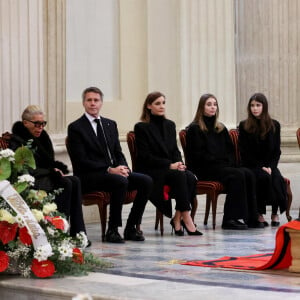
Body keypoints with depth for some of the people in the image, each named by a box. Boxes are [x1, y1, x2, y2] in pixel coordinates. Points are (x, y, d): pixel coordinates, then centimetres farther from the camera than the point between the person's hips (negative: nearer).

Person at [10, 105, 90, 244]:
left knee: (75, 181, -17)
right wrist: (51, 171, -15)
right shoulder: (17, 141, -9)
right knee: (65, 183, -28)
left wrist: (57, 167, -2)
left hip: (43, 178, 8)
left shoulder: (40, 137, 16)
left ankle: (78, 233, -23)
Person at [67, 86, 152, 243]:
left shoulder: (110, 124, 18)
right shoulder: (75, 128, -3)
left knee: (146, 181, -15)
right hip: (88, 177, -7)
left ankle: (131, 227, -8)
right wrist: (109, 170, -20)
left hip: (114, 171, 7)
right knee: (121, 181, -34)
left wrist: (123, 167, -8)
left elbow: (118, 153, 16)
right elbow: (81, 161, -11)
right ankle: (112, 230, -24)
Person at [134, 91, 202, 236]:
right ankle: (186, 218, -31)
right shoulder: (141, 127, -3)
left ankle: (177, 218, -21)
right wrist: (170, 165, -18)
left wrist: (179, 163, -9)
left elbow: (175, 150, 15)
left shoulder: (170, 125, 16)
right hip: (150, 171, -6)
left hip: (171, 168, 6)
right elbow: (145, 156, -10)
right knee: (179, 176, -33)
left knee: (190, 178, -26)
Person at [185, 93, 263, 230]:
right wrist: (221, 162, -14)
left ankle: (250, 218, -27)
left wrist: (229, 162, -2)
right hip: (204, 170, -6)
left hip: (224, 167, 6)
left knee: (248, 174, -23)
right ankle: (230, 219, -32)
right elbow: (198, 155, -8)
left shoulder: (221, 128, 24)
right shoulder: (194, 129, 2)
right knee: (237, 175, -30)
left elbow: (230, 150, 20)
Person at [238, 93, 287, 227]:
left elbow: (276, 151, 7)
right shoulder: (244, 126, 1)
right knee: (264, 177, -33)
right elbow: (244, 153, -2)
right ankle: (260, 214, -23)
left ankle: (275, 213, -19)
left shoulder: (274, 125, 8)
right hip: (251, 166, -2)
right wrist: (261, 167, -13)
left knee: (277, 178, -30)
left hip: (269, 165, 2)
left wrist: (270, 166, -11)